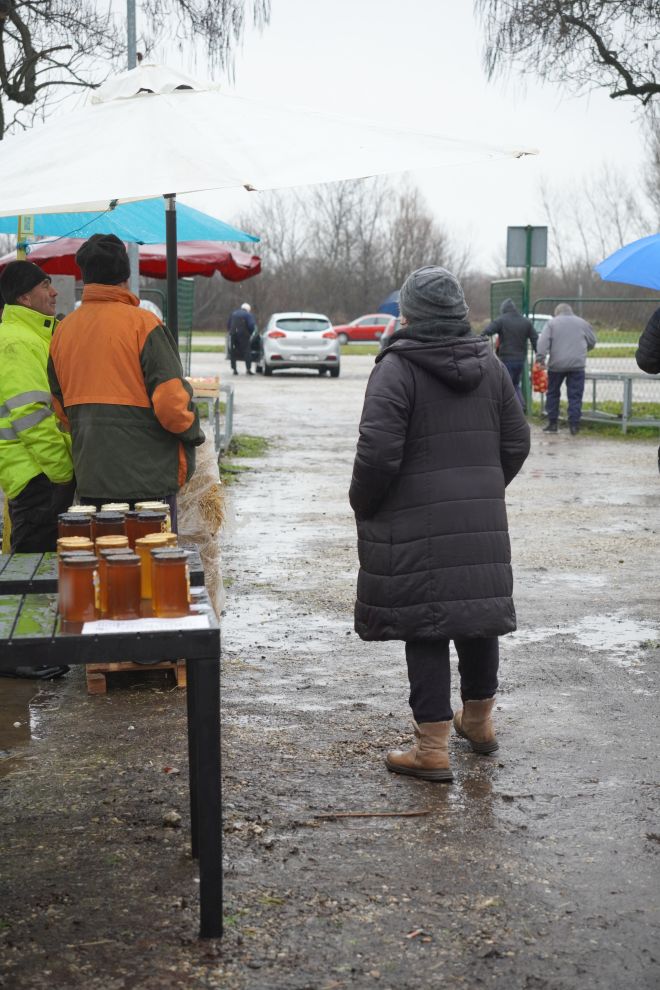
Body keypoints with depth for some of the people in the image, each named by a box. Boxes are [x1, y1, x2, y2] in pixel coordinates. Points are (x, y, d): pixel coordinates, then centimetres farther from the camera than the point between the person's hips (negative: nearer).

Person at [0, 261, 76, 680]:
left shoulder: (36, 336, 19)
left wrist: (68, 464, 21)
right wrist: (61, 468, -19)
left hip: (54, 472, 10)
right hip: (37, 473, -10)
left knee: (41, 559, 16)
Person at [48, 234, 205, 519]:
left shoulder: (63, 329, 6)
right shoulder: (142, 323, -12)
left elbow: (60, 408, 13)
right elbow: (170, 399, -17)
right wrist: (192, 431, 0)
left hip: (89, 476, 6)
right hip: (147, 475, -5)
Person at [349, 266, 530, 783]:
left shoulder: (397, 368, -11)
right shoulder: (490, 365, 8)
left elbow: (378, 452, -17)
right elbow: (517, 442, 10)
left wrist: (363, 507, -1)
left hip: (416, 527, -6)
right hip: (483, 523, 6)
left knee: (425, 628, 0)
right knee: (479, 615, 17)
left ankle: (432, 748, 4)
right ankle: (479, 721, 35)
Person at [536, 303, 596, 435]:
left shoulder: (552, 323, 6)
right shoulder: (581, 322, 12)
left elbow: (543, 341, -7)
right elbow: (592, 342, 18)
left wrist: (540, 358, -12)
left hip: (557, 364, -1)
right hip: (577, 364, 1)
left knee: (553, 393, 12)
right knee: (575, 395, 2)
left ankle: (552, 423, 13)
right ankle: (574, 425, -3)